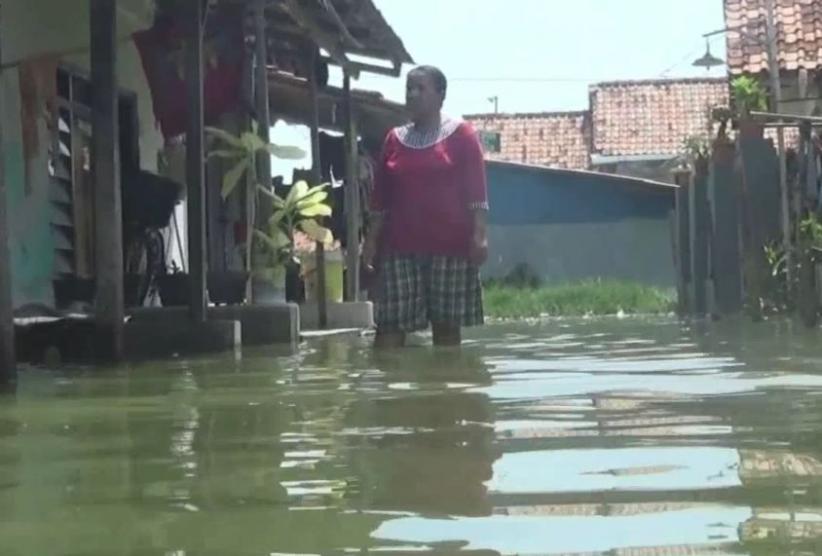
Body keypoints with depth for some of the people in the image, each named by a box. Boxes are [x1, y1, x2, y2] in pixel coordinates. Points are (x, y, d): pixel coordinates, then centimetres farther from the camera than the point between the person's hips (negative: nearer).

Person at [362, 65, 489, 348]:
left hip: (449, 245, -3)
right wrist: (372, 239, 7)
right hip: (400, 245, 3)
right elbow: (381, 197, 14)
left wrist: (479, 235, -12)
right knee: (390, 321, -6)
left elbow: (476, 190, -3)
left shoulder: (461, 134, 2)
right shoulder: (395, 139, 13)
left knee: (447, 322, 1)